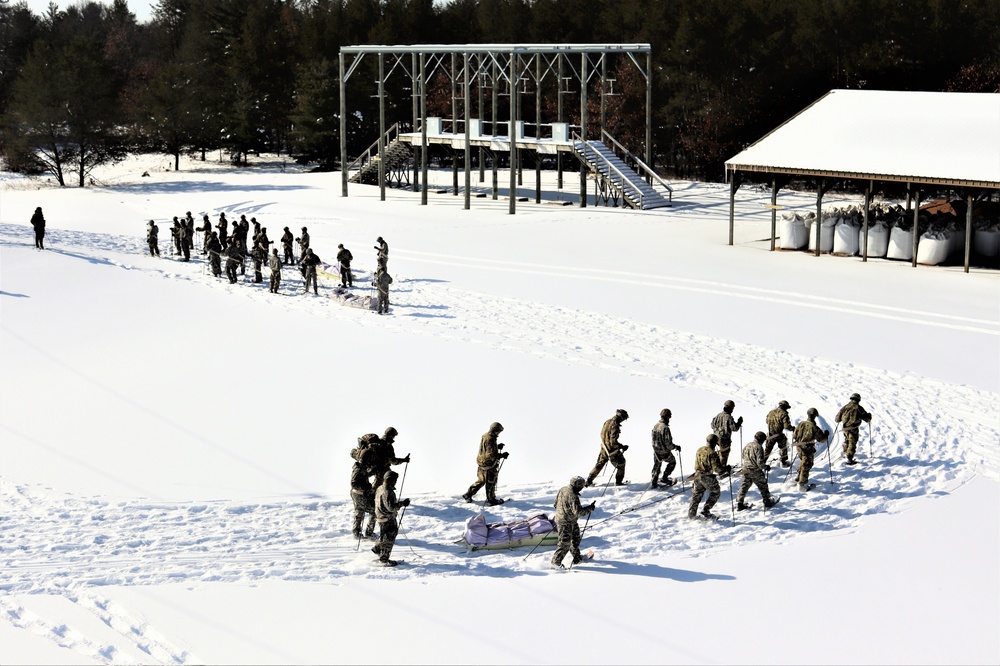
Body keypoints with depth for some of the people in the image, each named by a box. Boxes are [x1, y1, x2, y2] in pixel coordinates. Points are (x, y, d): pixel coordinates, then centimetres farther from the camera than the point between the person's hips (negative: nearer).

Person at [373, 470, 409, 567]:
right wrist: (402, 503, -25)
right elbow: (391, 507, -30)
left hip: (380, 515, 10)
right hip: (387, 519, -10)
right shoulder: (387, 492, -27)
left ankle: (377, 549, 34)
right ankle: (384, 559, 13)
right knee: (389, 538, 3)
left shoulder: (380, 488, 5)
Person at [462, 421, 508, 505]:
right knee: (491, 483, 8)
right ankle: (491, 500, 22)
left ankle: (468, 494, 30)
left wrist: (497, 447, 10)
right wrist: (502, 455, -24)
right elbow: (491, 455, -29)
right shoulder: (490, 440, -26)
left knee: (481, 480, 23)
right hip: (489, 464, -10)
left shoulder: (485, 436, 5)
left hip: (482, 462, 10)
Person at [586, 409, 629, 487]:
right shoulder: (615, 426, -27)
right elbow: (613, 442, -28)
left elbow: (602, 434, 12)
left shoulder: (607, 422, -1)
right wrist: (622, 447, -18)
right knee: (621, 463, 15)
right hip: (612, 450, -8)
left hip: (604, 448, 8)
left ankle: (589, 480, 24)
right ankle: (618, 481, 20)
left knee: (600, 464, 22)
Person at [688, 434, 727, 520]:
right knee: (716, 493, 12)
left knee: (696, 495, 16)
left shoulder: (699, 451, 5)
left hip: (698, 475, 7)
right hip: (708, 477, -7)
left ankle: (691, 514, 19)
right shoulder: (712, 453, -19)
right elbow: (717, 468, -20)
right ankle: (706, 512, 7)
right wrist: (727, 469, -7)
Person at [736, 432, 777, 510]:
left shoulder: (748, 445, 4)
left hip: (746, 469, 6)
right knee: (763, 486, 13)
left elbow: (743, 456, 17)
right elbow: (760, 462, -22)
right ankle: (767, 502, 24)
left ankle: (739, 504, 12)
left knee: (744, 486, 13)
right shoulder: (758, 447, -18)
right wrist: (766, 467, -5)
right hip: (756, 471, -6)